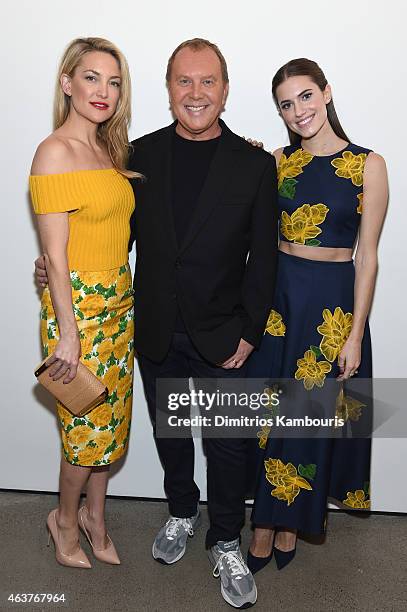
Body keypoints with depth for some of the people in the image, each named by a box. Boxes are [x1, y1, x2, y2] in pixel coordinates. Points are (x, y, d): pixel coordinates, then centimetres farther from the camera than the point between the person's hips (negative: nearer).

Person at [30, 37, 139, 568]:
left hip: (118, 299, 8)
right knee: (88, 426, 6)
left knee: (112, 419, 17)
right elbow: (55, 255, -16)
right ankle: (66, 519, 33)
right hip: (77, 304, -7)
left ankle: (94, 515, 38)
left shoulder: (108, 148, 9)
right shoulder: (55, 152, -14)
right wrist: (67, 335, -16)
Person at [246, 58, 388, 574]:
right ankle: (266, 523, 27)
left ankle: (289, 521, 31)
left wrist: (355, 334, -8)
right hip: (276, 294, 3)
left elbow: (366, 255, -6)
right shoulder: (278, 161, 5)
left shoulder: (368, 164, -5)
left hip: (332, 300, -2)